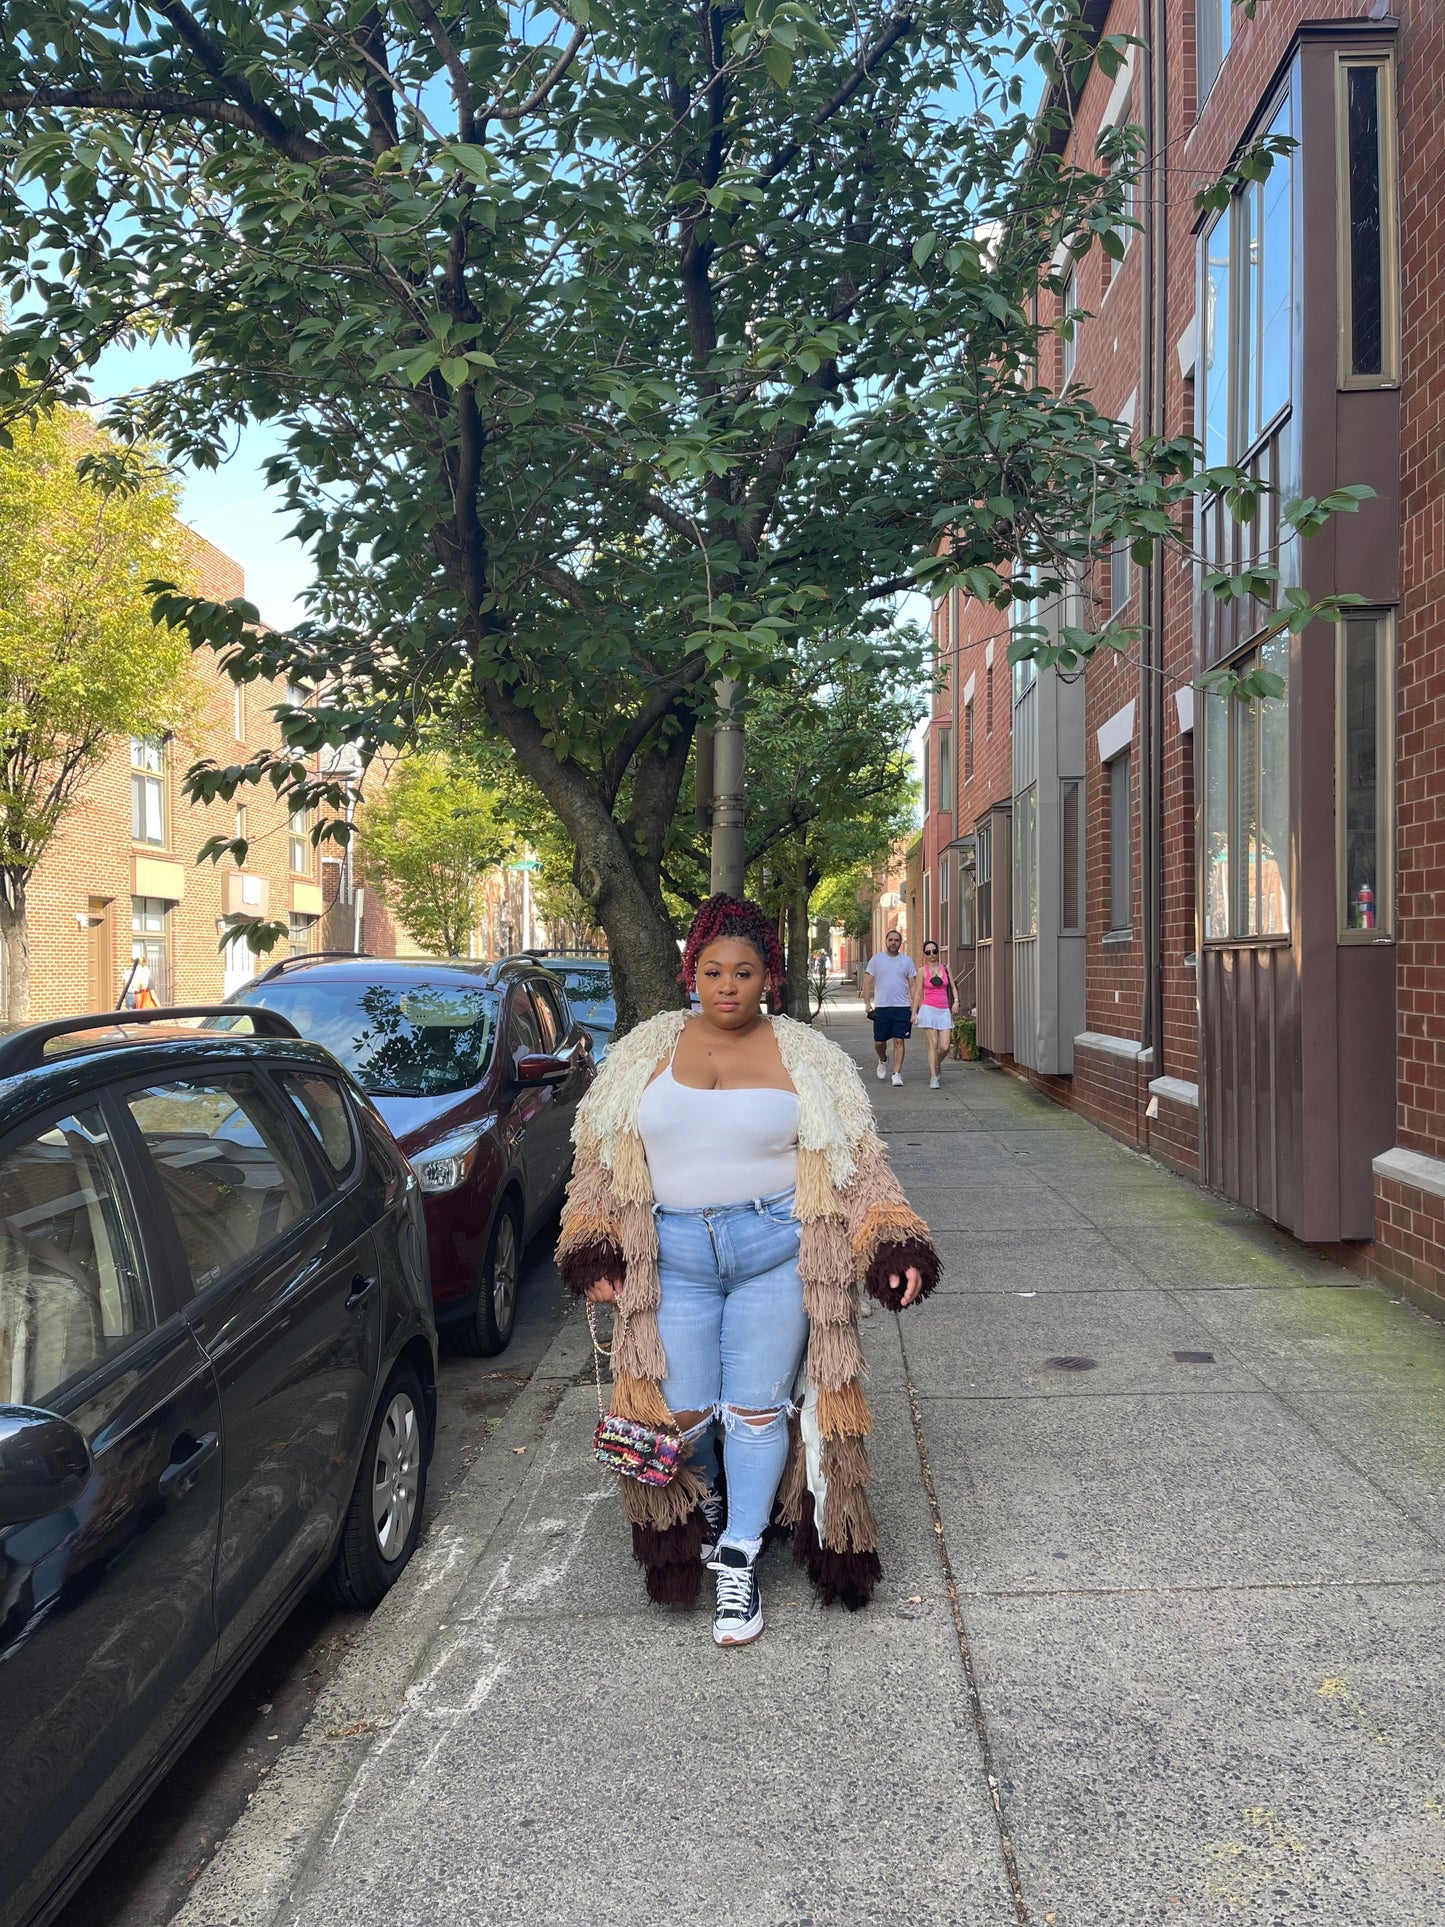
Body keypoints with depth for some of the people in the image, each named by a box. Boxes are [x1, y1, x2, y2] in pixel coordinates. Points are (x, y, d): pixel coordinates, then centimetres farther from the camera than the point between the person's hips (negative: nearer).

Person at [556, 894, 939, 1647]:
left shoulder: (806, 1058, 1)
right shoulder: (645, 1053, 5)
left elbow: (858, 1164, 0)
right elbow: (600, 1160, 9)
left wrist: (894, 1249, -11)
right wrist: (593, 1252, 0)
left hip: (775, 1252, -1)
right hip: (674, 1258, 1)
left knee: (758, 1408, 4)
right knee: (683, 1412, 6)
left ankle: (739, 1562, 21)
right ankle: (704, 1504, 39)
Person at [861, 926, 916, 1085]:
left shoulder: (907, 960, 7)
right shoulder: (876, 959, 5)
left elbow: (912, 985, 8)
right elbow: (867, 982, 5)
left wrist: (914, 1007, 1)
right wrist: (867, 1003, -4)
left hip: (902, 1007, 0)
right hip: (881, 1007, 0)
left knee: (899, 1041, -3)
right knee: (879, 1041, 5)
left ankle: (897, 1074, 3)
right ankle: (883, 1061, 36)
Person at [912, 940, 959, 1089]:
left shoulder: (946, 968, 10)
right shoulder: (922, 971, 3)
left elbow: (953, 987, 13)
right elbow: (918, 992, 5)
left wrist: (956, 1001, -3)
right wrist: (914, 1012, 2)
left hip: (944, 1010, 2)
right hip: (928, 1009, -2)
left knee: (945, 1046, -5)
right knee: (933, 1044, -7)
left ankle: (936, 1064, 26)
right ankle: (933, 1077, -1)